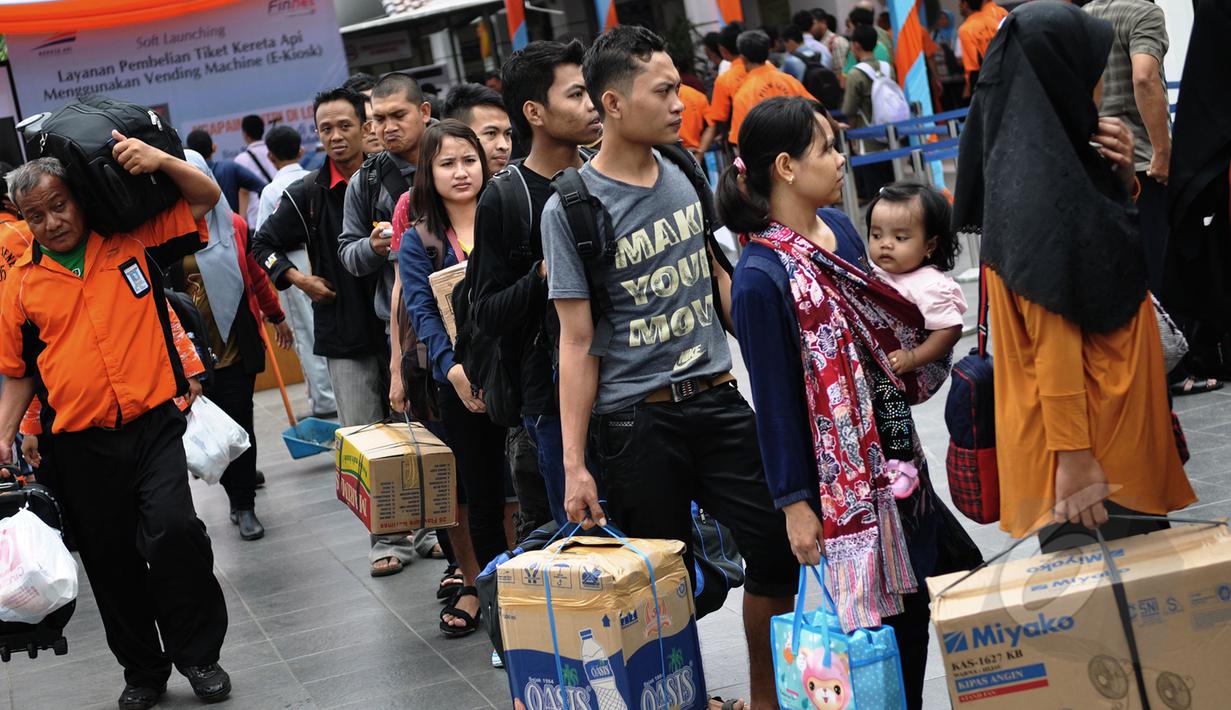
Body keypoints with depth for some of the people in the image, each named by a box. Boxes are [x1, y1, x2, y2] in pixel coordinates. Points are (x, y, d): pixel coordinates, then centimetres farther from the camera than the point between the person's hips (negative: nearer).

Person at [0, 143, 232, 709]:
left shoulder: (135, 242, 3)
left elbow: (206, 198, 5)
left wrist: (161, 161, -12)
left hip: (154, 428, -2)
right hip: (82, 446, 2)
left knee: (172, 532, -20)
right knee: (111, 561, 10)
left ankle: (199, 654, 0)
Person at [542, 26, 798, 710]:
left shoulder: (685, 173, 5)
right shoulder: (571, 208, -10)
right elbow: (578, 344, -10)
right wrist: (574, 463, -12)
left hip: (717, 398, 5)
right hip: (637, 422, -5)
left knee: (778, 547, 4)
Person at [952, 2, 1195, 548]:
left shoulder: (1058, 156, 5)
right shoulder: (1035, 187, -23)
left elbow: (1119, 244, 19)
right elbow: (1051, 343, -24)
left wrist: (1123, 174, 0)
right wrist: (1072, 456, -23)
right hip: (1084, 425, -10)